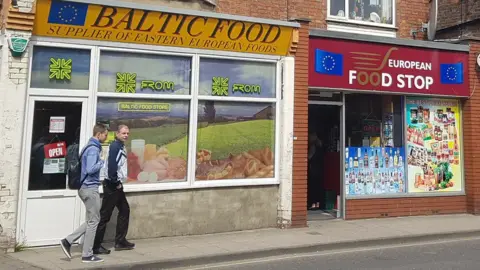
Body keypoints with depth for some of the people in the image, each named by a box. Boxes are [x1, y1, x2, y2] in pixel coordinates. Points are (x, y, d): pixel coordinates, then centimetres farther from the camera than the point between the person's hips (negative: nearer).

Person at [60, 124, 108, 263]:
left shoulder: (90, 147, 14)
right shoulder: (93, 149, -16)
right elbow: (90, 169, -24)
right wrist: (101, 162, -10)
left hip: (86, 188, 10)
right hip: (90, 188, -10)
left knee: (91, 220, 17)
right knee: (93, 221, 0)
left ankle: (68, 241, 14)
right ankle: (87, 254, 8)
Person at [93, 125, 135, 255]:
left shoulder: (121, 147, 14)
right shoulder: (115, 146, -15)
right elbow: (112, 166, -24)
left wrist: (118, 183, 11)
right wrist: (116, 183, -16)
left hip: (117, 185, 10)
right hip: (112, 185, -10)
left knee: (124, 210, 16)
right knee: (105, 215, -4)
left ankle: (120, 241, 24)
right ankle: (96, 246, 5)